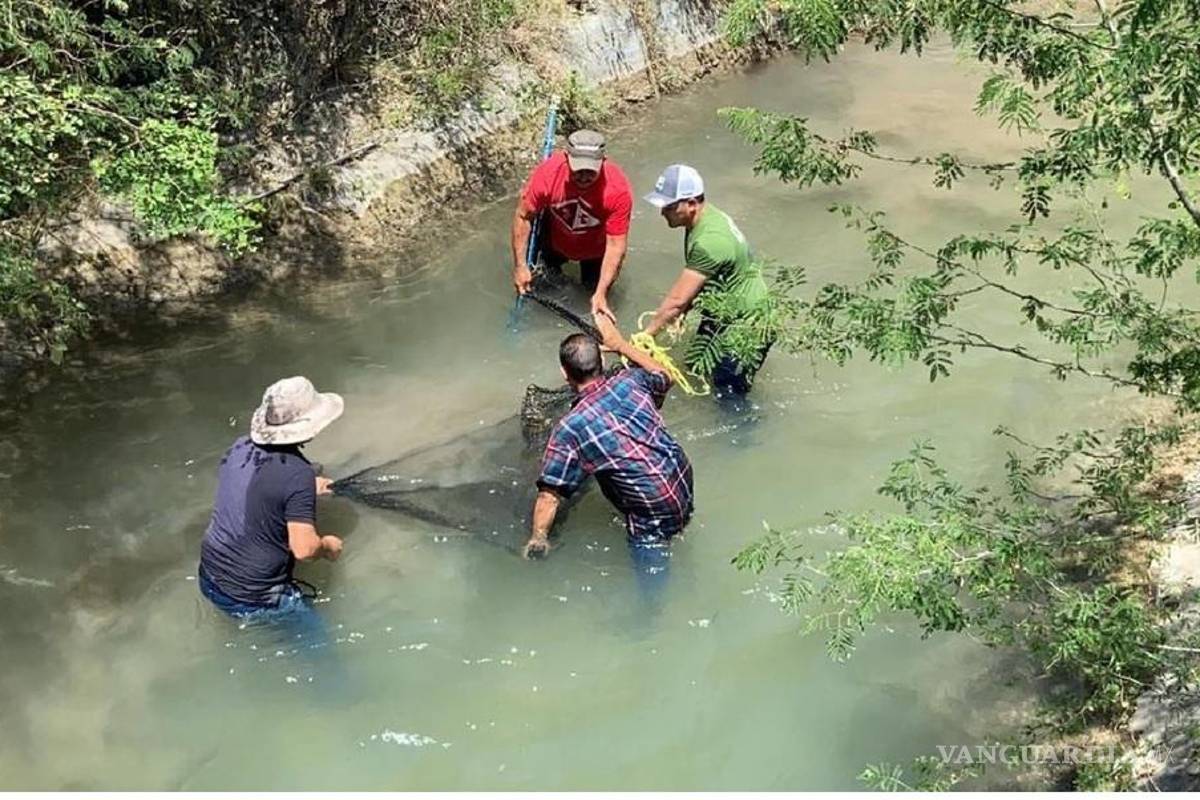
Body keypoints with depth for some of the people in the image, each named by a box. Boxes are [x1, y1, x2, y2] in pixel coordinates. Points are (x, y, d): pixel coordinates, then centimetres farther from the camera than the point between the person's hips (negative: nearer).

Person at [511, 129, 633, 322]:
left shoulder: (618, 189, -38)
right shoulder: (548, 172, -35)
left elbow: (615, 245, -32)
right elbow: (523, 216, -21)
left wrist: (601, 294, -36)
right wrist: (520, 265, -22)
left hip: (595, 248, -1)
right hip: (556, 241, 1)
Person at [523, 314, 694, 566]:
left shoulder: (570, 428, -17)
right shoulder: (630, 381, -4)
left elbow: (550, 493, -16)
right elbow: (663, 378, 20)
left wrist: (538, 538, -2)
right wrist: (620, 344, 25)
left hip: (655, 514, -6)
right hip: (684, 484, 7)